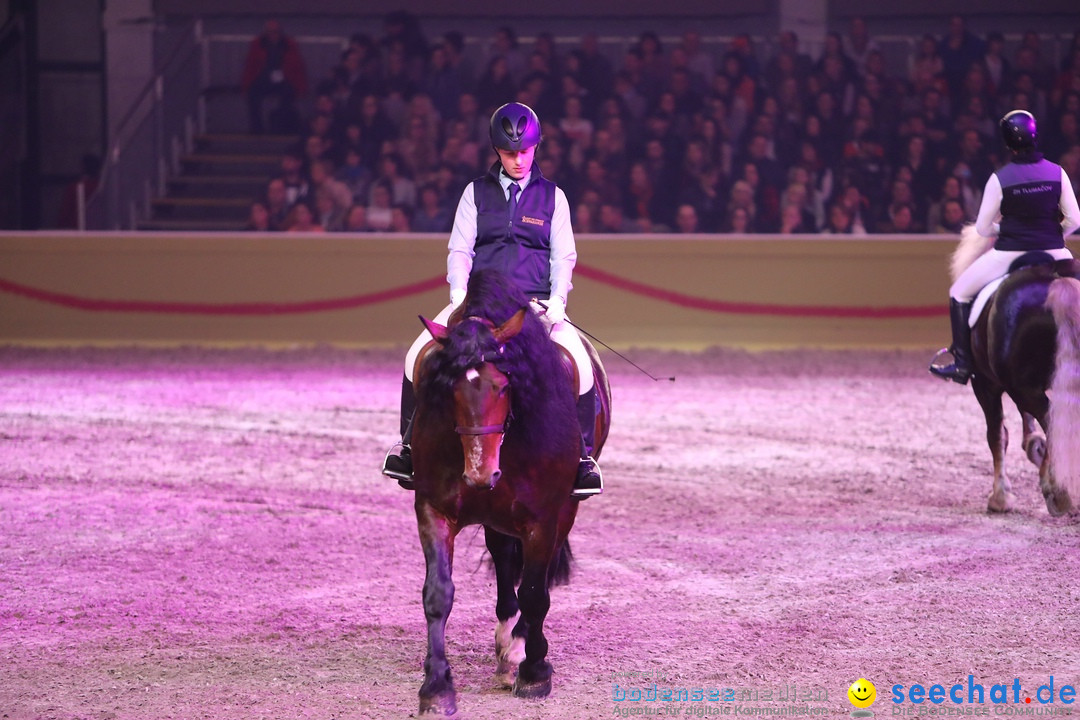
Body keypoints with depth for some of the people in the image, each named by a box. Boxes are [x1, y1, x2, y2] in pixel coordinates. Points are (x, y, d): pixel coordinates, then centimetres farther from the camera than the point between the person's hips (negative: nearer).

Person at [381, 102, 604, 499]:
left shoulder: (552, 197, 10)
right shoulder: (477, 193, 10)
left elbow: (563, 257, 7)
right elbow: (459, 250, 6)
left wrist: (556, 300, -10)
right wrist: (460, 294, -11)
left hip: (536, 302, -1)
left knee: (579, 364, -26)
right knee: (419, 355, -20)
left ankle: (583, 456, -14)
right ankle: (409, 443, -4)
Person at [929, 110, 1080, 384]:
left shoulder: (1000, 179, -9)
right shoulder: (1057, 173, -3)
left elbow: (983, 228, -3)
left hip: (1010, 254, -2)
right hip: (1053, 254, 2)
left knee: (960, 292, 17)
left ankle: (962, 363, 10)